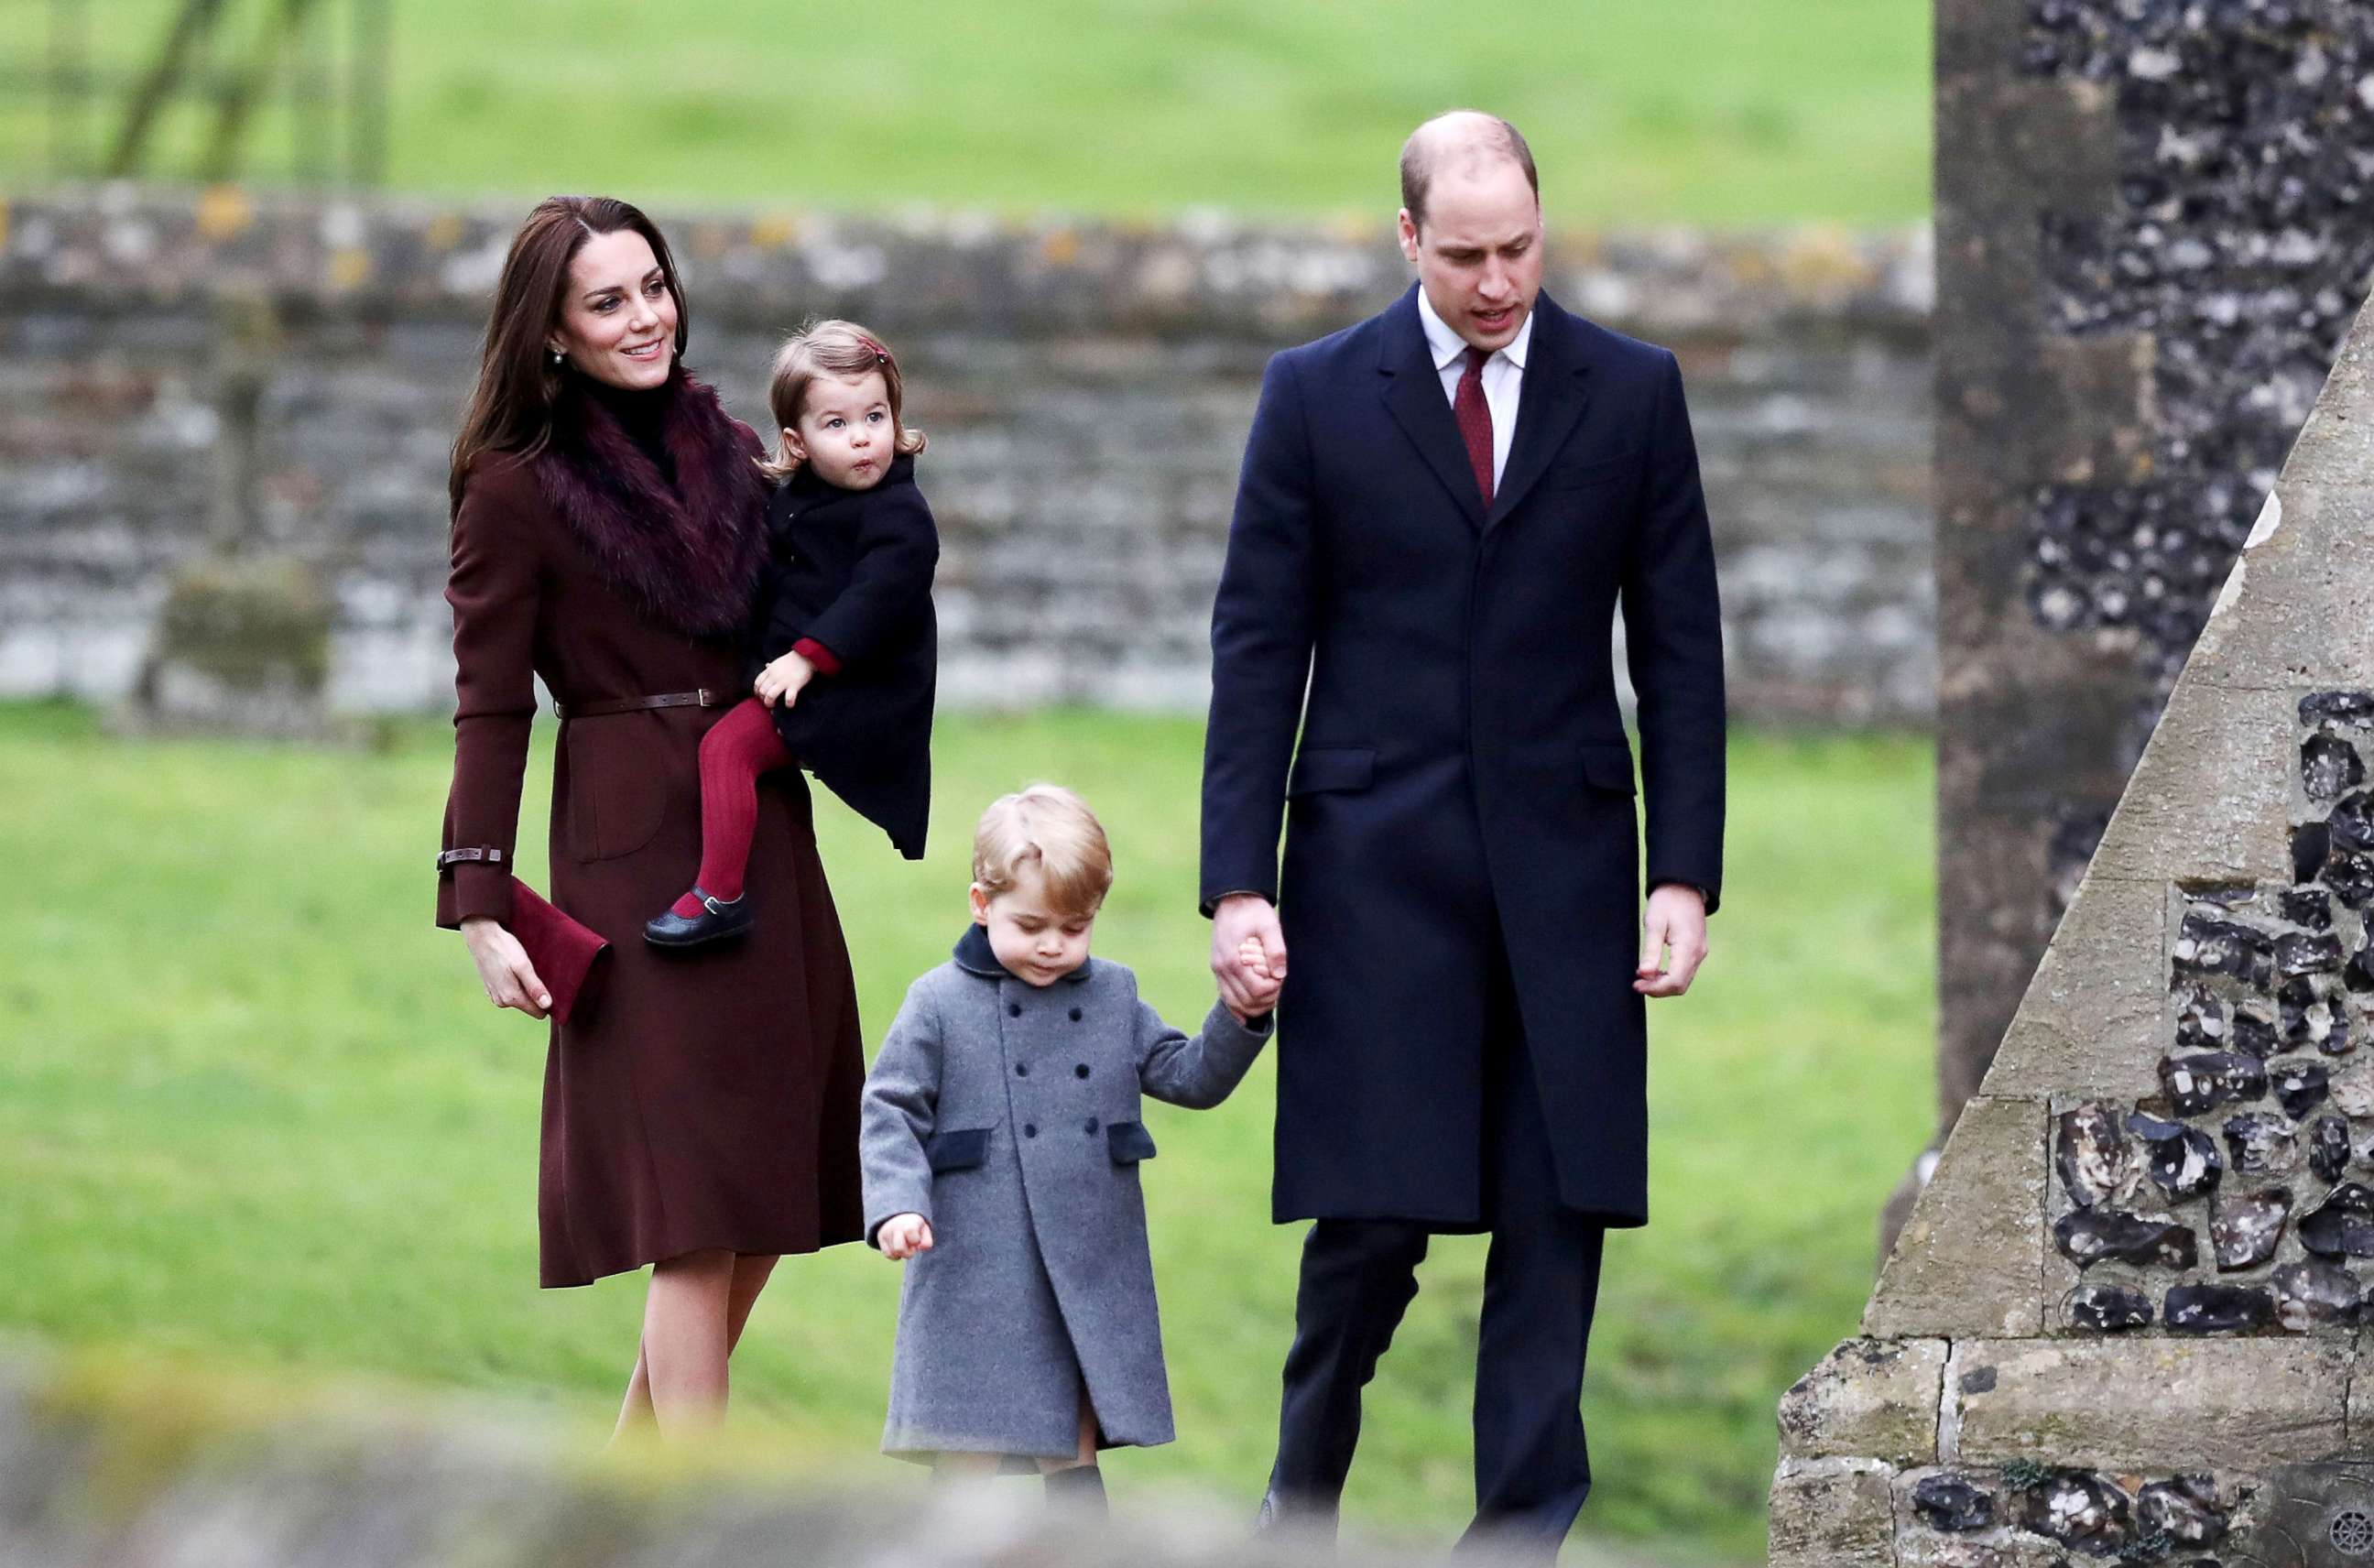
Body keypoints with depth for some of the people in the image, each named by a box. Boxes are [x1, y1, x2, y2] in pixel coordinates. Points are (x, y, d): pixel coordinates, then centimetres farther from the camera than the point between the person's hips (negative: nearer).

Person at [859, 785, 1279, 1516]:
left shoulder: (1113, 998, 10)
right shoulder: (939, 1004, -2)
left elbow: (1190, 1077, 13)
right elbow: (891, 1113, -3)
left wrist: (1241, 1018, -4)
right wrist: (896, 1206, -17)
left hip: (1092, 1276, 4)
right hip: (975, 1279, -3)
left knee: (1074, 1453, 10)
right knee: (970, 1455, -2)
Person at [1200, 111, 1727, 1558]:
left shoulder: (1632, 393, 5)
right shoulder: (1319, 395, 2)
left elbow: (1681, 652, 6)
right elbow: (1259, 650, 2)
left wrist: (1686, 875, -1)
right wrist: (1240, 882, -6)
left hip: (1564, 865, 2)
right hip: (1376, 867, -2)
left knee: (1559, 1216, -1)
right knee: (1375, 1211, -5)